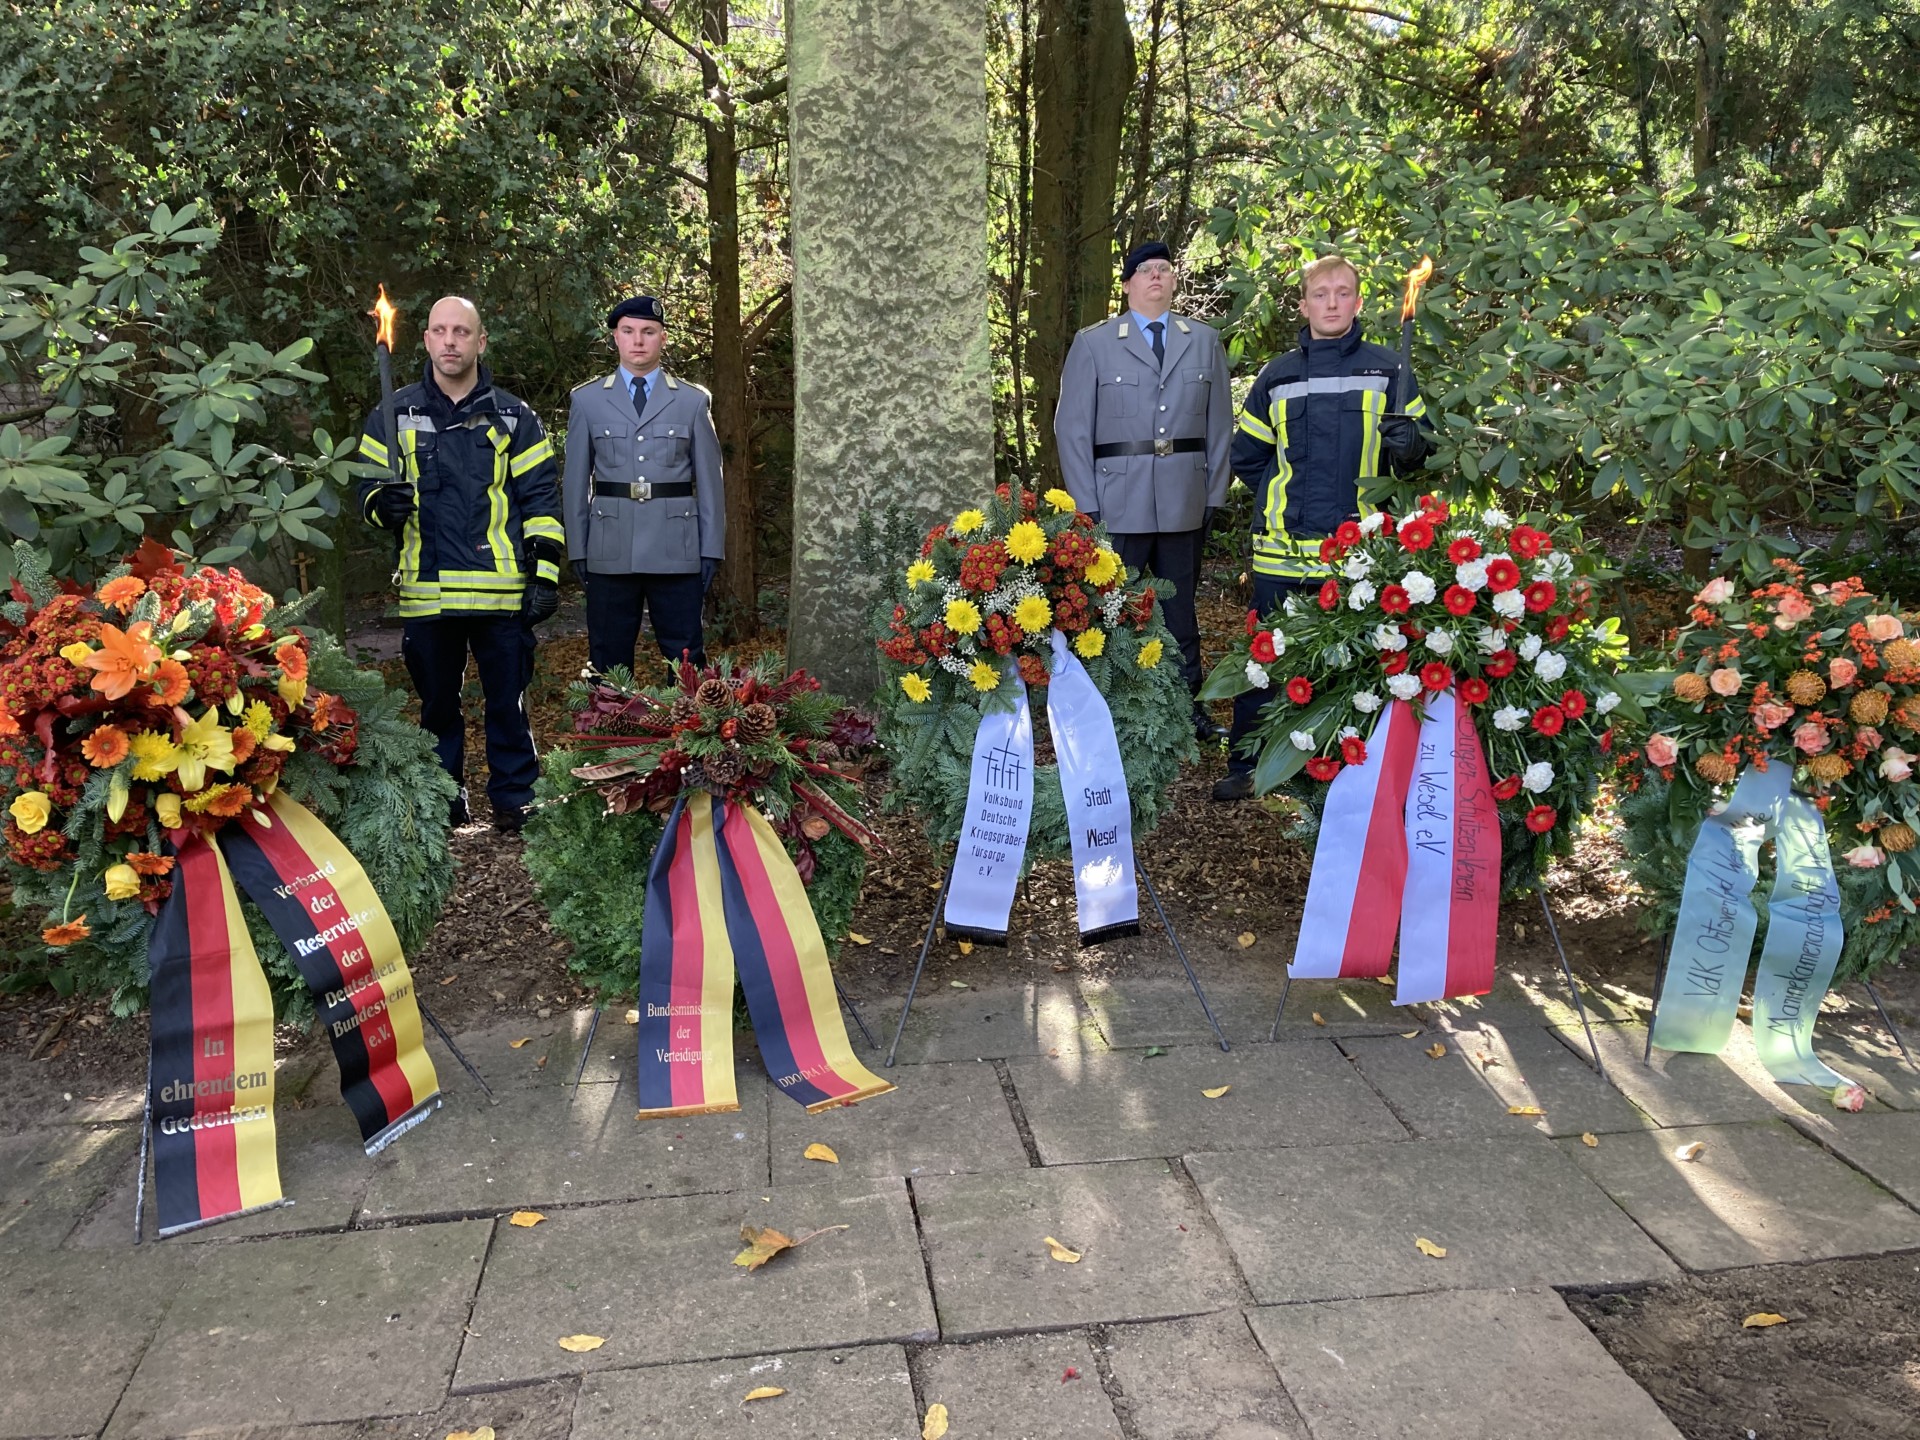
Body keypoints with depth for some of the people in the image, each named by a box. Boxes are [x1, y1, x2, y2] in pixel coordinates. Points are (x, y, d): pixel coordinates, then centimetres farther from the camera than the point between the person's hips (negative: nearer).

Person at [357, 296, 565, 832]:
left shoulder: (514, 417, 7)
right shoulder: (395, 414, 9)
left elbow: (541, 500, 6)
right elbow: (368, 486, 14)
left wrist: (544, 573, -2)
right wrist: (384, 503, -10)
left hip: (501, 590, -1)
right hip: (426, 592, 1)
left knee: (507, 702, 3)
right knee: (437, 703, 10)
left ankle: (513, 802, 15)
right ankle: (443, 804, 23)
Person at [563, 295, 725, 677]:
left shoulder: (694, 401, 6)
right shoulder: (587, 400, 7)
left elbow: (710, 481, 5)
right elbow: (576, 481, 7)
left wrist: (712, 550, 1)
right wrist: (577, 550, 4)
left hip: (677, 554, -1)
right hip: (609, 554, 1)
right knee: (609, 663, 7)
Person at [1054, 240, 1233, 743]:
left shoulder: (1205, 341, 12)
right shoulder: (1093, 342, 3)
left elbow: (1219, 424, 11)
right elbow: (1072, 427, 0)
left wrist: (1216, 492, 3)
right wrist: (1086, 506, -6)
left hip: (1186, 504, 3)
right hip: (1118, 505, -2)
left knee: (1181, 607, 11)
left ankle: (1189, 707, 20)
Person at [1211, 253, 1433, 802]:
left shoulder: (1386, 370, 6)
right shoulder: (1276, 376, 11)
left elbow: (1416, 446, 8)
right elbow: (1246, 456, 19)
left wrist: (1409, 447, -13)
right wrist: (1282, 499, 9)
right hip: (1283, 550, 1)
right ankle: (1246, 766, 15)